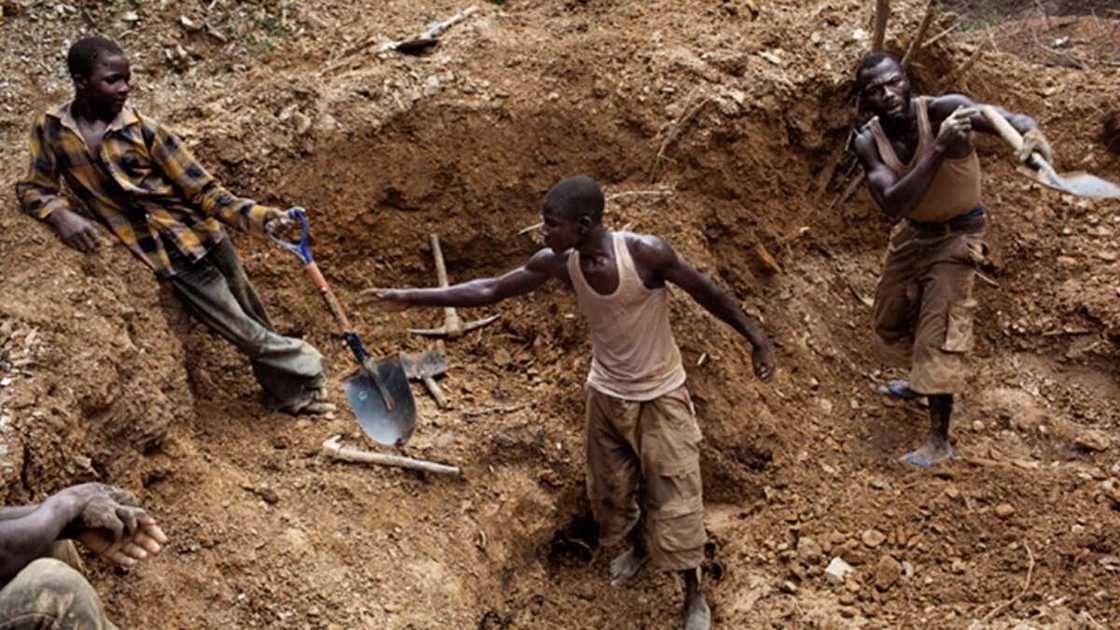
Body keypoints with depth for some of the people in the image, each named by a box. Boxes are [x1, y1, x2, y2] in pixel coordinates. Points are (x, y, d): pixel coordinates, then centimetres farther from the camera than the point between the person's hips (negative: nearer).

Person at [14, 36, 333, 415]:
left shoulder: (143, 129, -5)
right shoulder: (50, 128, -1)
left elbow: (202, 190, -6)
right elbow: (33, 188, 11)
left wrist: (258, 216, -20)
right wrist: (60, 214, -12)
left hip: (203, 236, 1)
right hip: (168, 256, 0)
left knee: (254, 319, 11)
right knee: (247, 333, 2)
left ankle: (288, 394, 30)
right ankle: (304, 369, 23)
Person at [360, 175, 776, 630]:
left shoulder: (645, 253, -29)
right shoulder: (557, 263, -17)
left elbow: (704, 290, -15)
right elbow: (489, 291, -9)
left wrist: (756, 338, -7)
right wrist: (410, 298, -11)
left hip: (659, 396, -4)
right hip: (606, 395, 4)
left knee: (673, 498, 3)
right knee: (610, 488, 20)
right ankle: (637, 546, 52)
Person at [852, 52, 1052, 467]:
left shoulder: (942, 110, -28)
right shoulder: (868, 141, -19)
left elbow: (1003, 117, -45)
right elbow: (892, 205, -34)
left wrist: (1031, 132, -69)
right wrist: (939, 149, -46)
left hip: (956, 235, -5)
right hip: (911, 232, 5)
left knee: (939, 334, -11)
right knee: (889, 323, 20)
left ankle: (939, 442, -1)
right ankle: (923, 382, 49)